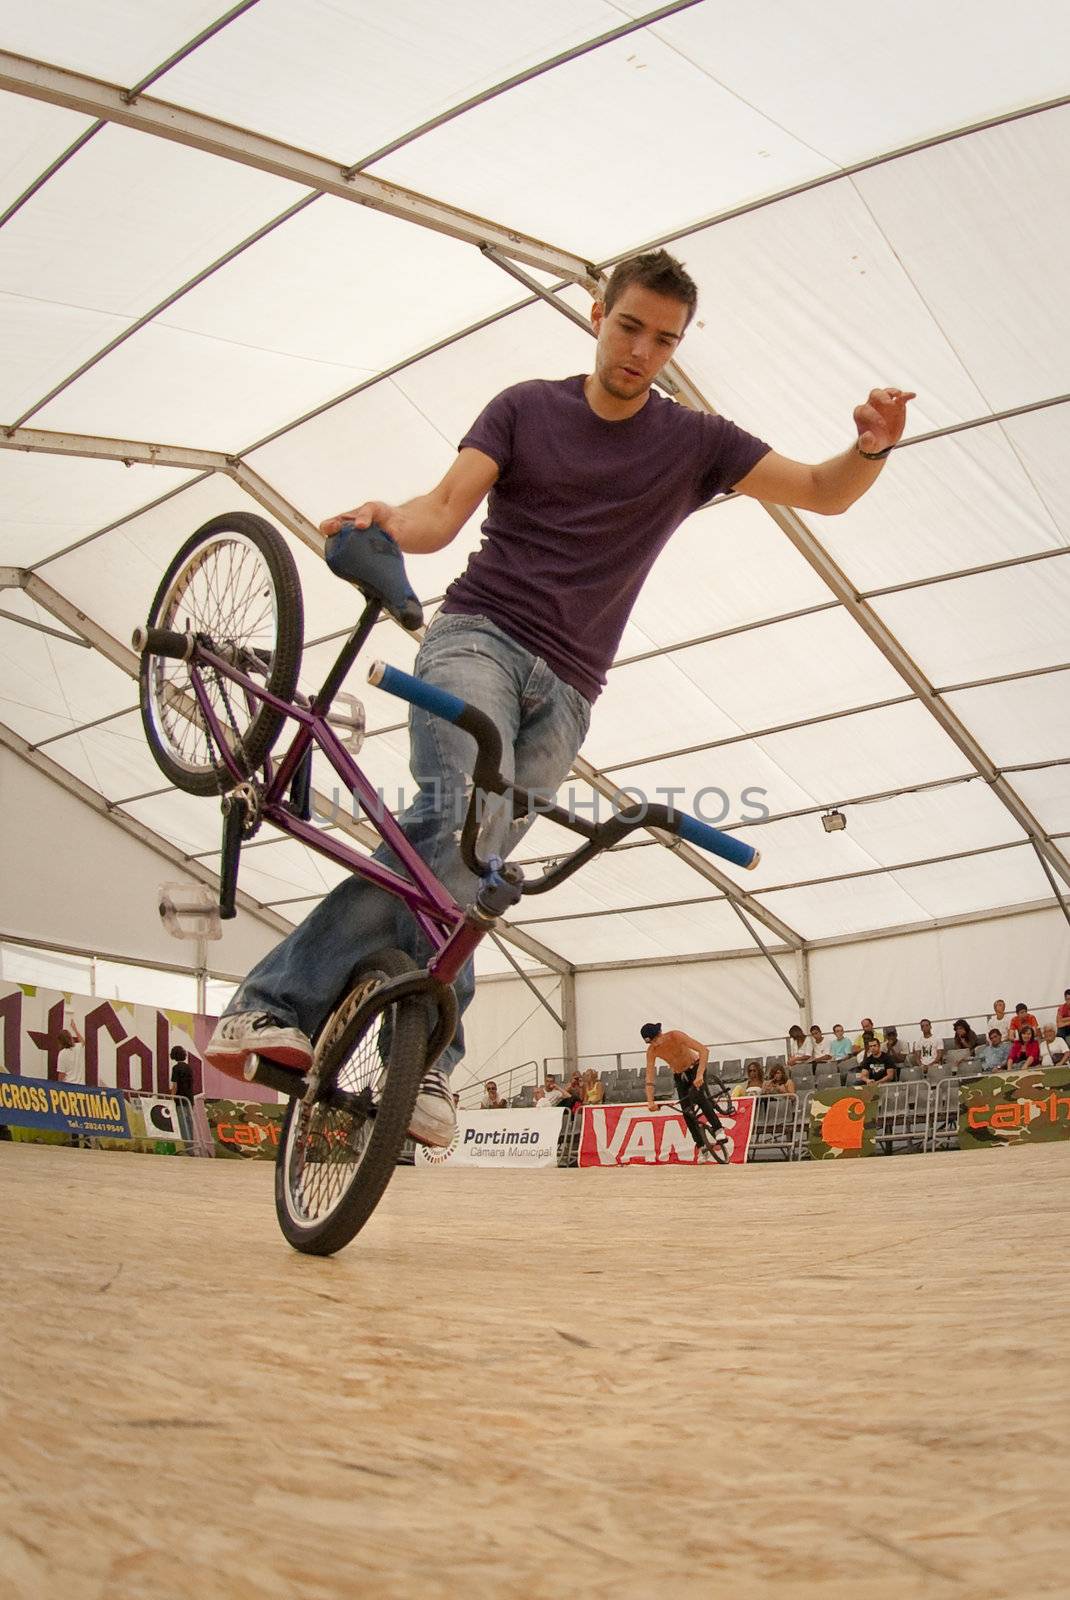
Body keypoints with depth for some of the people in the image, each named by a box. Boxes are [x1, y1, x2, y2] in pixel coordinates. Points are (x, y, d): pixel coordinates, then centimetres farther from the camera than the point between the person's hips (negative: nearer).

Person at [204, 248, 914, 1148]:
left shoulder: (695, 443, 12)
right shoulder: (526, 409, 10)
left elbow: (825, 492, 7)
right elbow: (445, 512, 0)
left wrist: (873, 447, -16)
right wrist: (384, 525, -24)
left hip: (564, 690, 2)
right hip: (478, 635, -2)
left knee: (472, 862, -10)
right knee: (463, 818, -28)